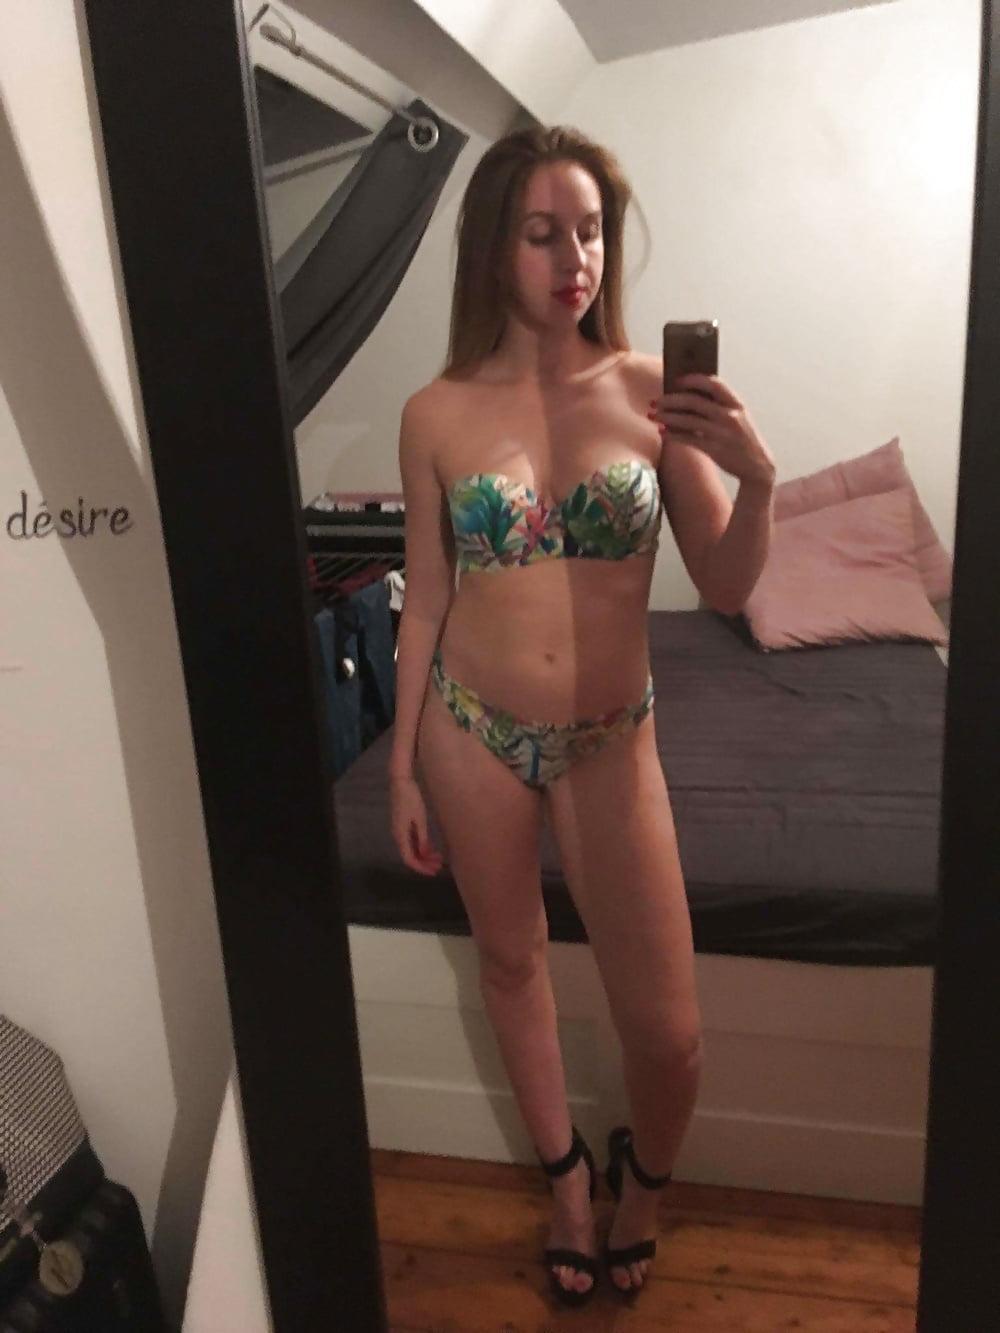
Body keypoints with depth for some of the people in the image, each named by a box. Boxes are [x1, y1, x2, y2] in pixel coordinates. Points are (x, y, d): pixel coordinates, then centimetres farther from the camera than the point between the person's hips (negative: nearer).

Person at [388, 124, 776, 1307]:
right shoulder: (436, 414, -5)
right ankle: (565, 1174, 47)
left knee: (666, 1027, 3)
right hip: (472, 730, 1)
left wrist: (757, 475, -24)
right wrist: (403, 766, 4)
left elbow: (724, 589, -5)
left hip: (610, 737, 0)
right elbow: (426, 601, 1)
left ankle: (643, 1176, 40)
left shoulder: (656, 392, -6)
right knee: (511, 959, 18)